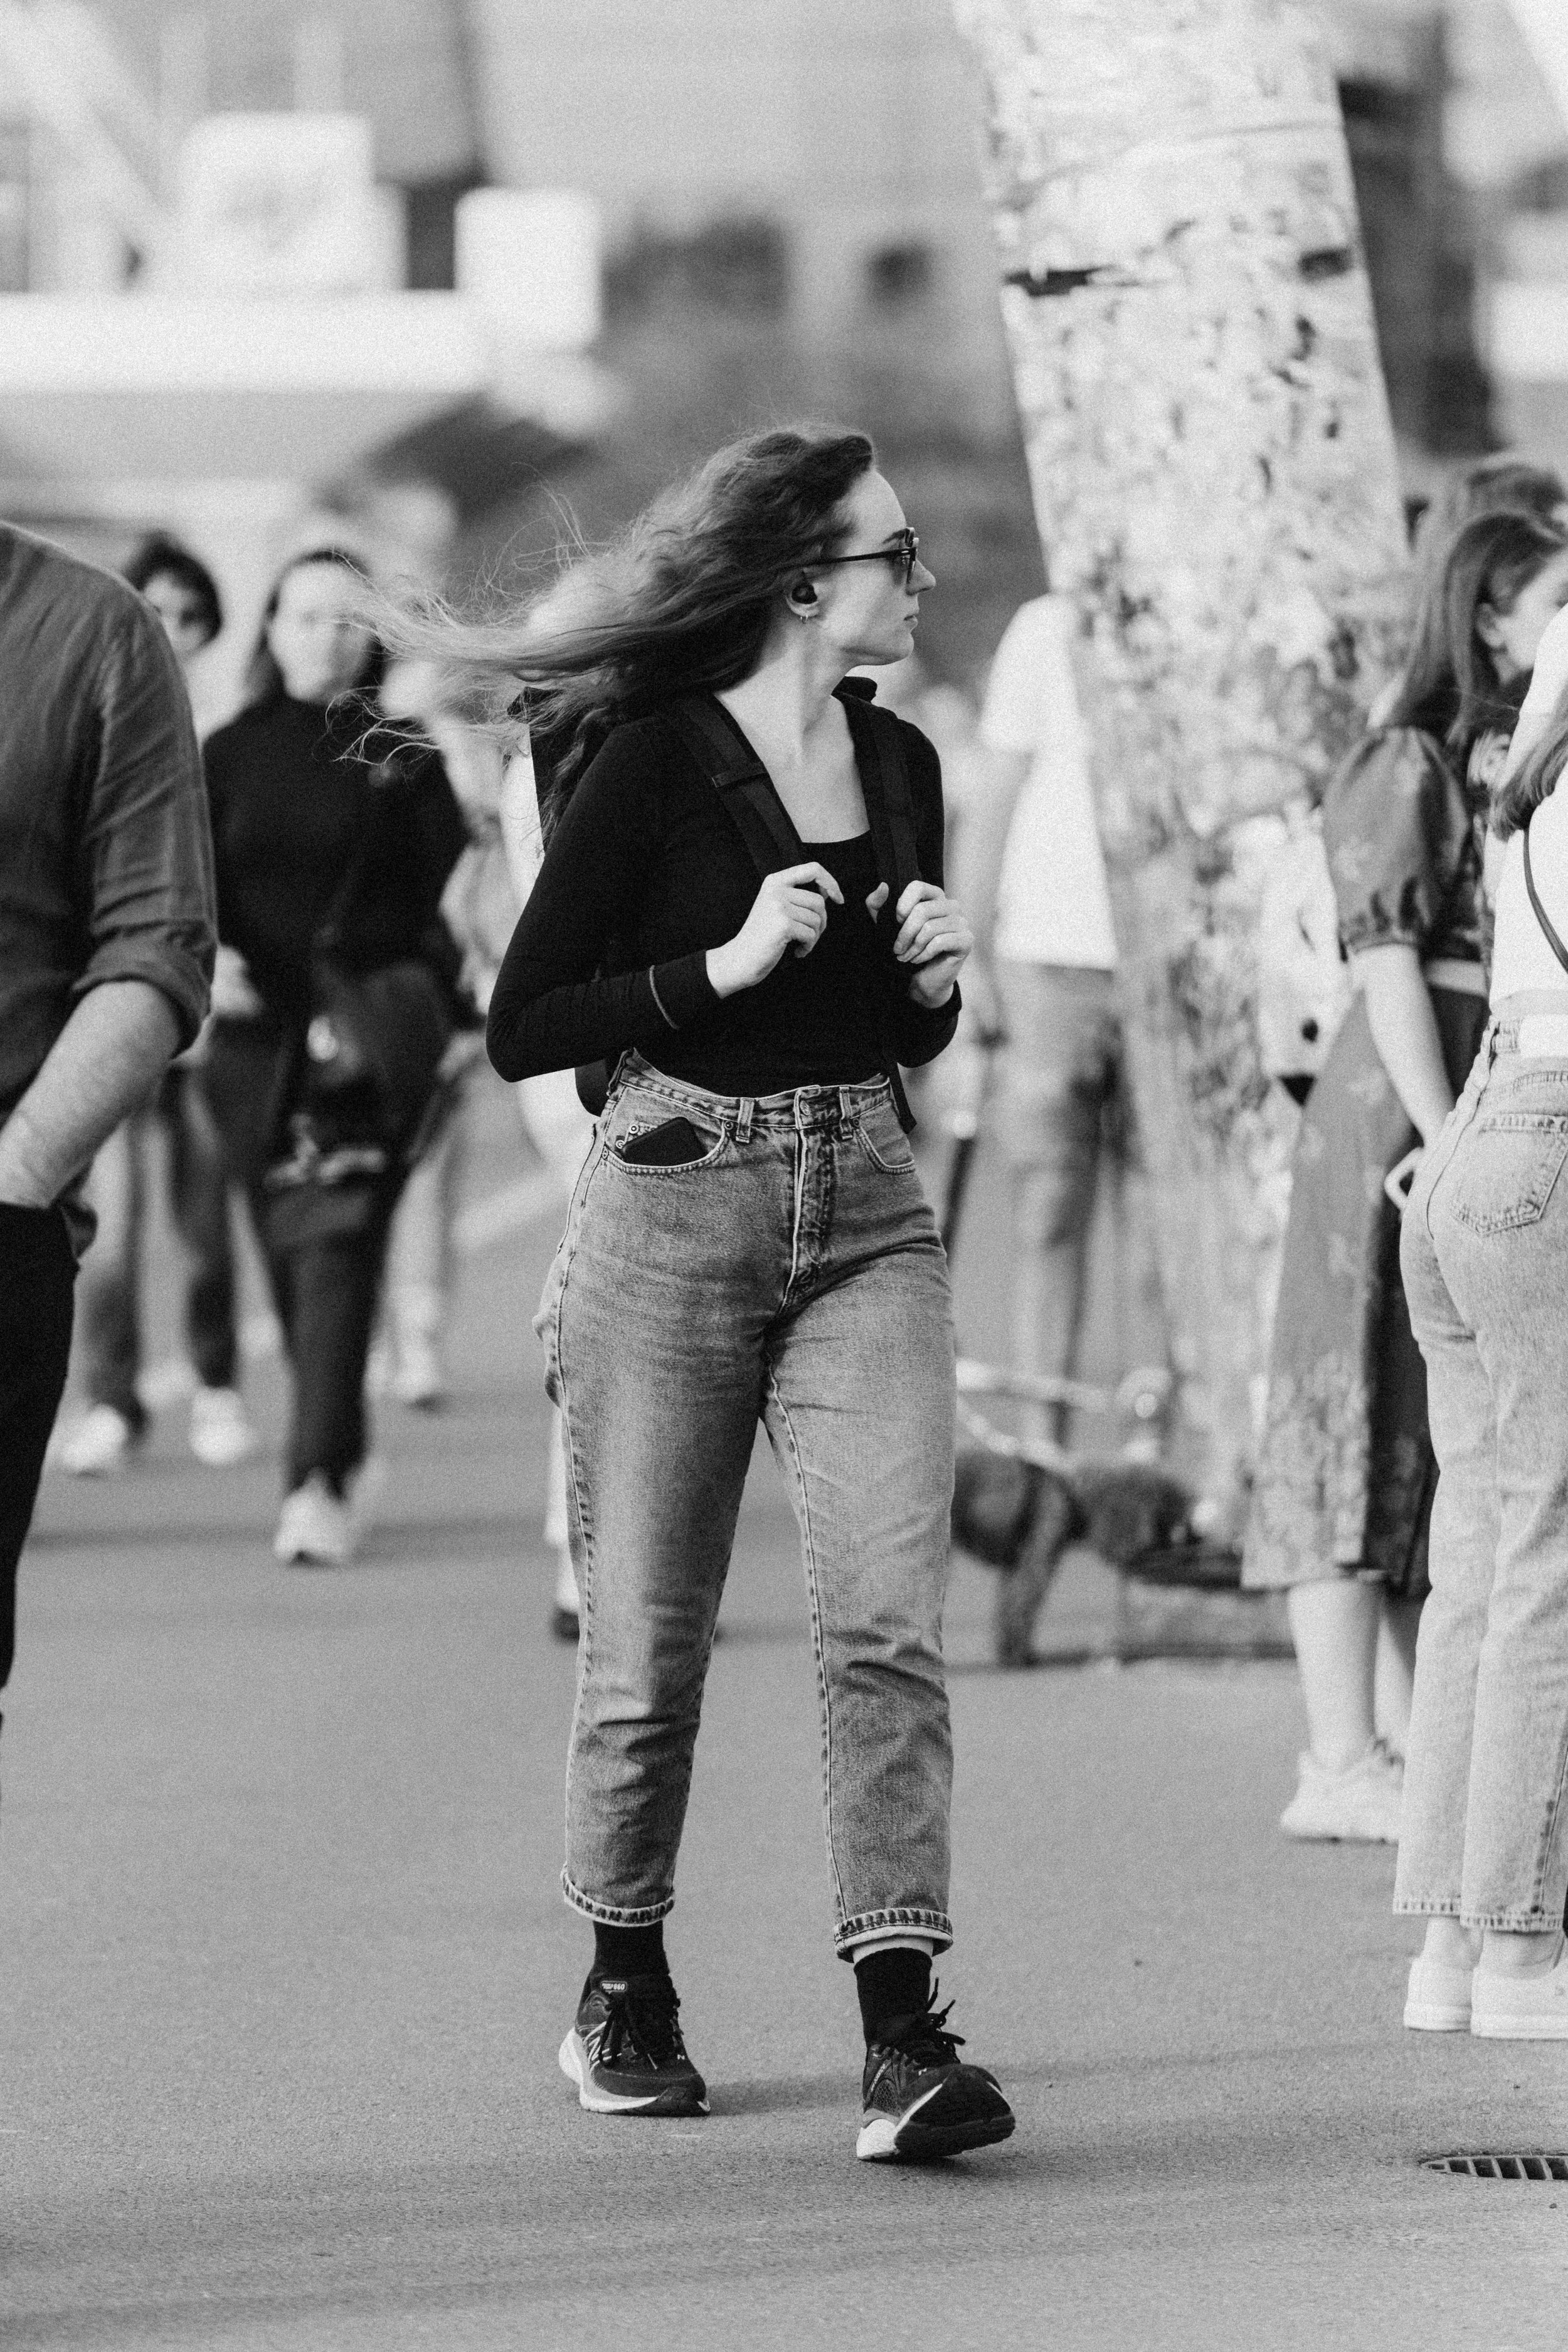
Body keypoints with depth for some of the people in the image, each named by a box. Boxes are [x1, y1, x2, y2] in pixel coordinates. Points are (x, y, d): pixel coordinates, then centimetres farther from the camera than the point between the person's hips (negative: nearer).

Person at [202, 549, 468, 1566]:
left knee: (338, 1242, -16)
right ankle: (338, 1458, 23)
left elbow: (448, 890, 0)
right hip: (256, 1034, 4)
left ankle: (319, 1478, -23)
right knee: (289, 1254, 8)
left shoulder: (404, 756, 3)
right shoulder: (233, 753, 11)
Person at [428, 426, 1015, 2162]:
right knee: (651, 1643, 5)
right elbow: (519, 1028, -9)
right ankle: (622, 1995, 27)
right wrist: (727, 965, -17)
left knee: (887, 1616, -12)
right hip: (676, 1217, -4)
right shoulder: (650, 762, -8)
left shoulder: (897, 764, 11)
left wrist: (936, 974, 1)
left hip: (865, 1223, 4)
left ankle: (904, 2033, -17)